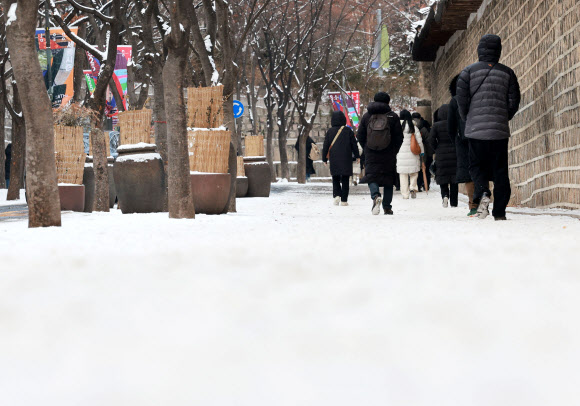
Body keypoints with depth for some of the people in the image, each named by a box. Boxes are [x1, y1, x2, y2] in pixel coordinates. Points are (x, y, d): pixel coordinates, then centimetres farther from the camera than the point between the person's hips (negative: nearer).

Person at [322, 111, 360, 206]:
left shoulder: (330, 131, 1)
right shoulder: (348, 130, -2)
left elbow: (326, 146, 3)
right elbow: (354, 144, 1)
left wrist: (324, 159, 11)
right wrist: (357, 156, 9)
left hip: (334, 159, 1)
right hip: (346, 158, -1)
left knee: (335, 178, 11)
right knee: (345, 179, 4)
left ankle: (336, 195, -11)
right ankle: (344, 200, -1)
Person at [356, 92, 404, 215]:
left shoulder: (367, 116, 3)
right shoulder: (393, 117, -2)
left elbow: (360, 136, 6)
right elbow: (399, 137, -1)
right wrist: (394, 151, 12)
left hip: (371, 154, 0)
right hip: (388, 154, 0)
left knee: (372, 176, 2)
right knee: (388, 178, 9)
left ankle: (376, 195, -29)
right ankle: (387, 207, 10)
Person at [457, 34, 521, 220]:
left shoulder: (468, 72, 1)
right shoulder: (507, 73, 5)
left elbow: (462, 100, -3)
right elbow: (514, 102, 3)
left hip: (476, 129, -1)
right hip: (500, 130, 1)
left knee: (476, 165, 10)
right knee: (500, 170, 5)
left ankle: (482, 193, -19)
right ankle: (499, 212, 0)